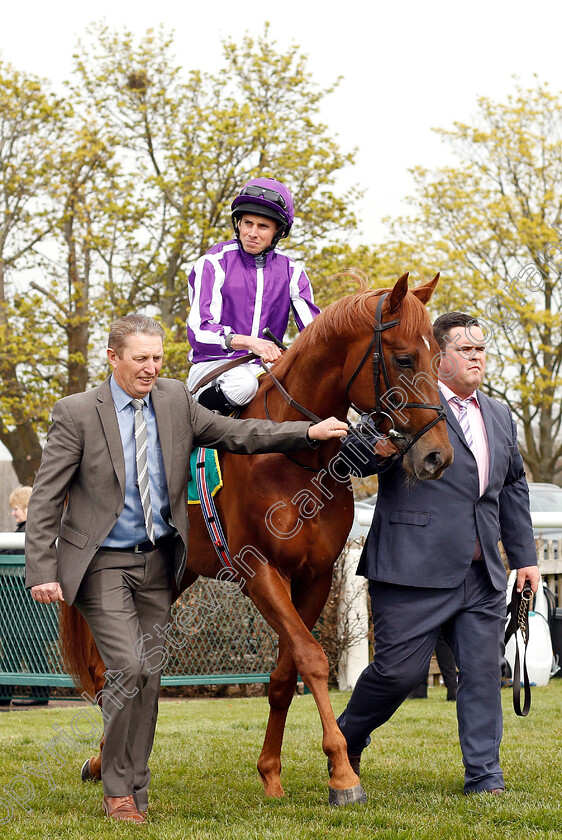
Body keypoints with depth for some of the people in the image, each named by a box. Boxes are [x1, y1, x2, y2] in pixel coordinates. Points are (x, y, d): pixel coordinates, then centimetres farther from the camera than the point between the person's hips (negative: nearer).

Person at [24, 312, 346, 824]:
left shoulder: (176, 401, 3)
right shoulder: (77, 413, -8)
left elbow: (238, 435, 4)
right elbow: (45, 499, -8)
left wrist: (309, 433, -8)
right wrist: (42, 571, -14)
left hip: (157, 562, 5)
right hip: (102, 564, -4)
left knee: (148, 679, 6)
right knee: (128, 668, -16)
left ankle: (136, 790, 18)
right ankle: (118, 790, 0)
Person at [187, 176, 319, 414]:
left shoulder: (290, 271, 6)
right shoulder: (214, 263, -6)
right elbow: (199, 331, -17)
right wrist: (248, 342, -34)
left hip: (267, 367, 4)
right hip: (214, 365, -4)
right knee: (242, 384, -38)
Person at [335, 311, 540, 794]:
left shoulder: (499, 416, 19)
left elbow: (514, 487, 26)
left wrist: (525, 555, 22)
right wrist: (378, 451, -29)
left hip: (484, 574, 6)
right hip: (416, 569, -6)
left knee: (484, 672, 2)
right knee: (400, 669, -2)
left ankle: (484, 776, 9)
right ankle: (346, 738, 23)